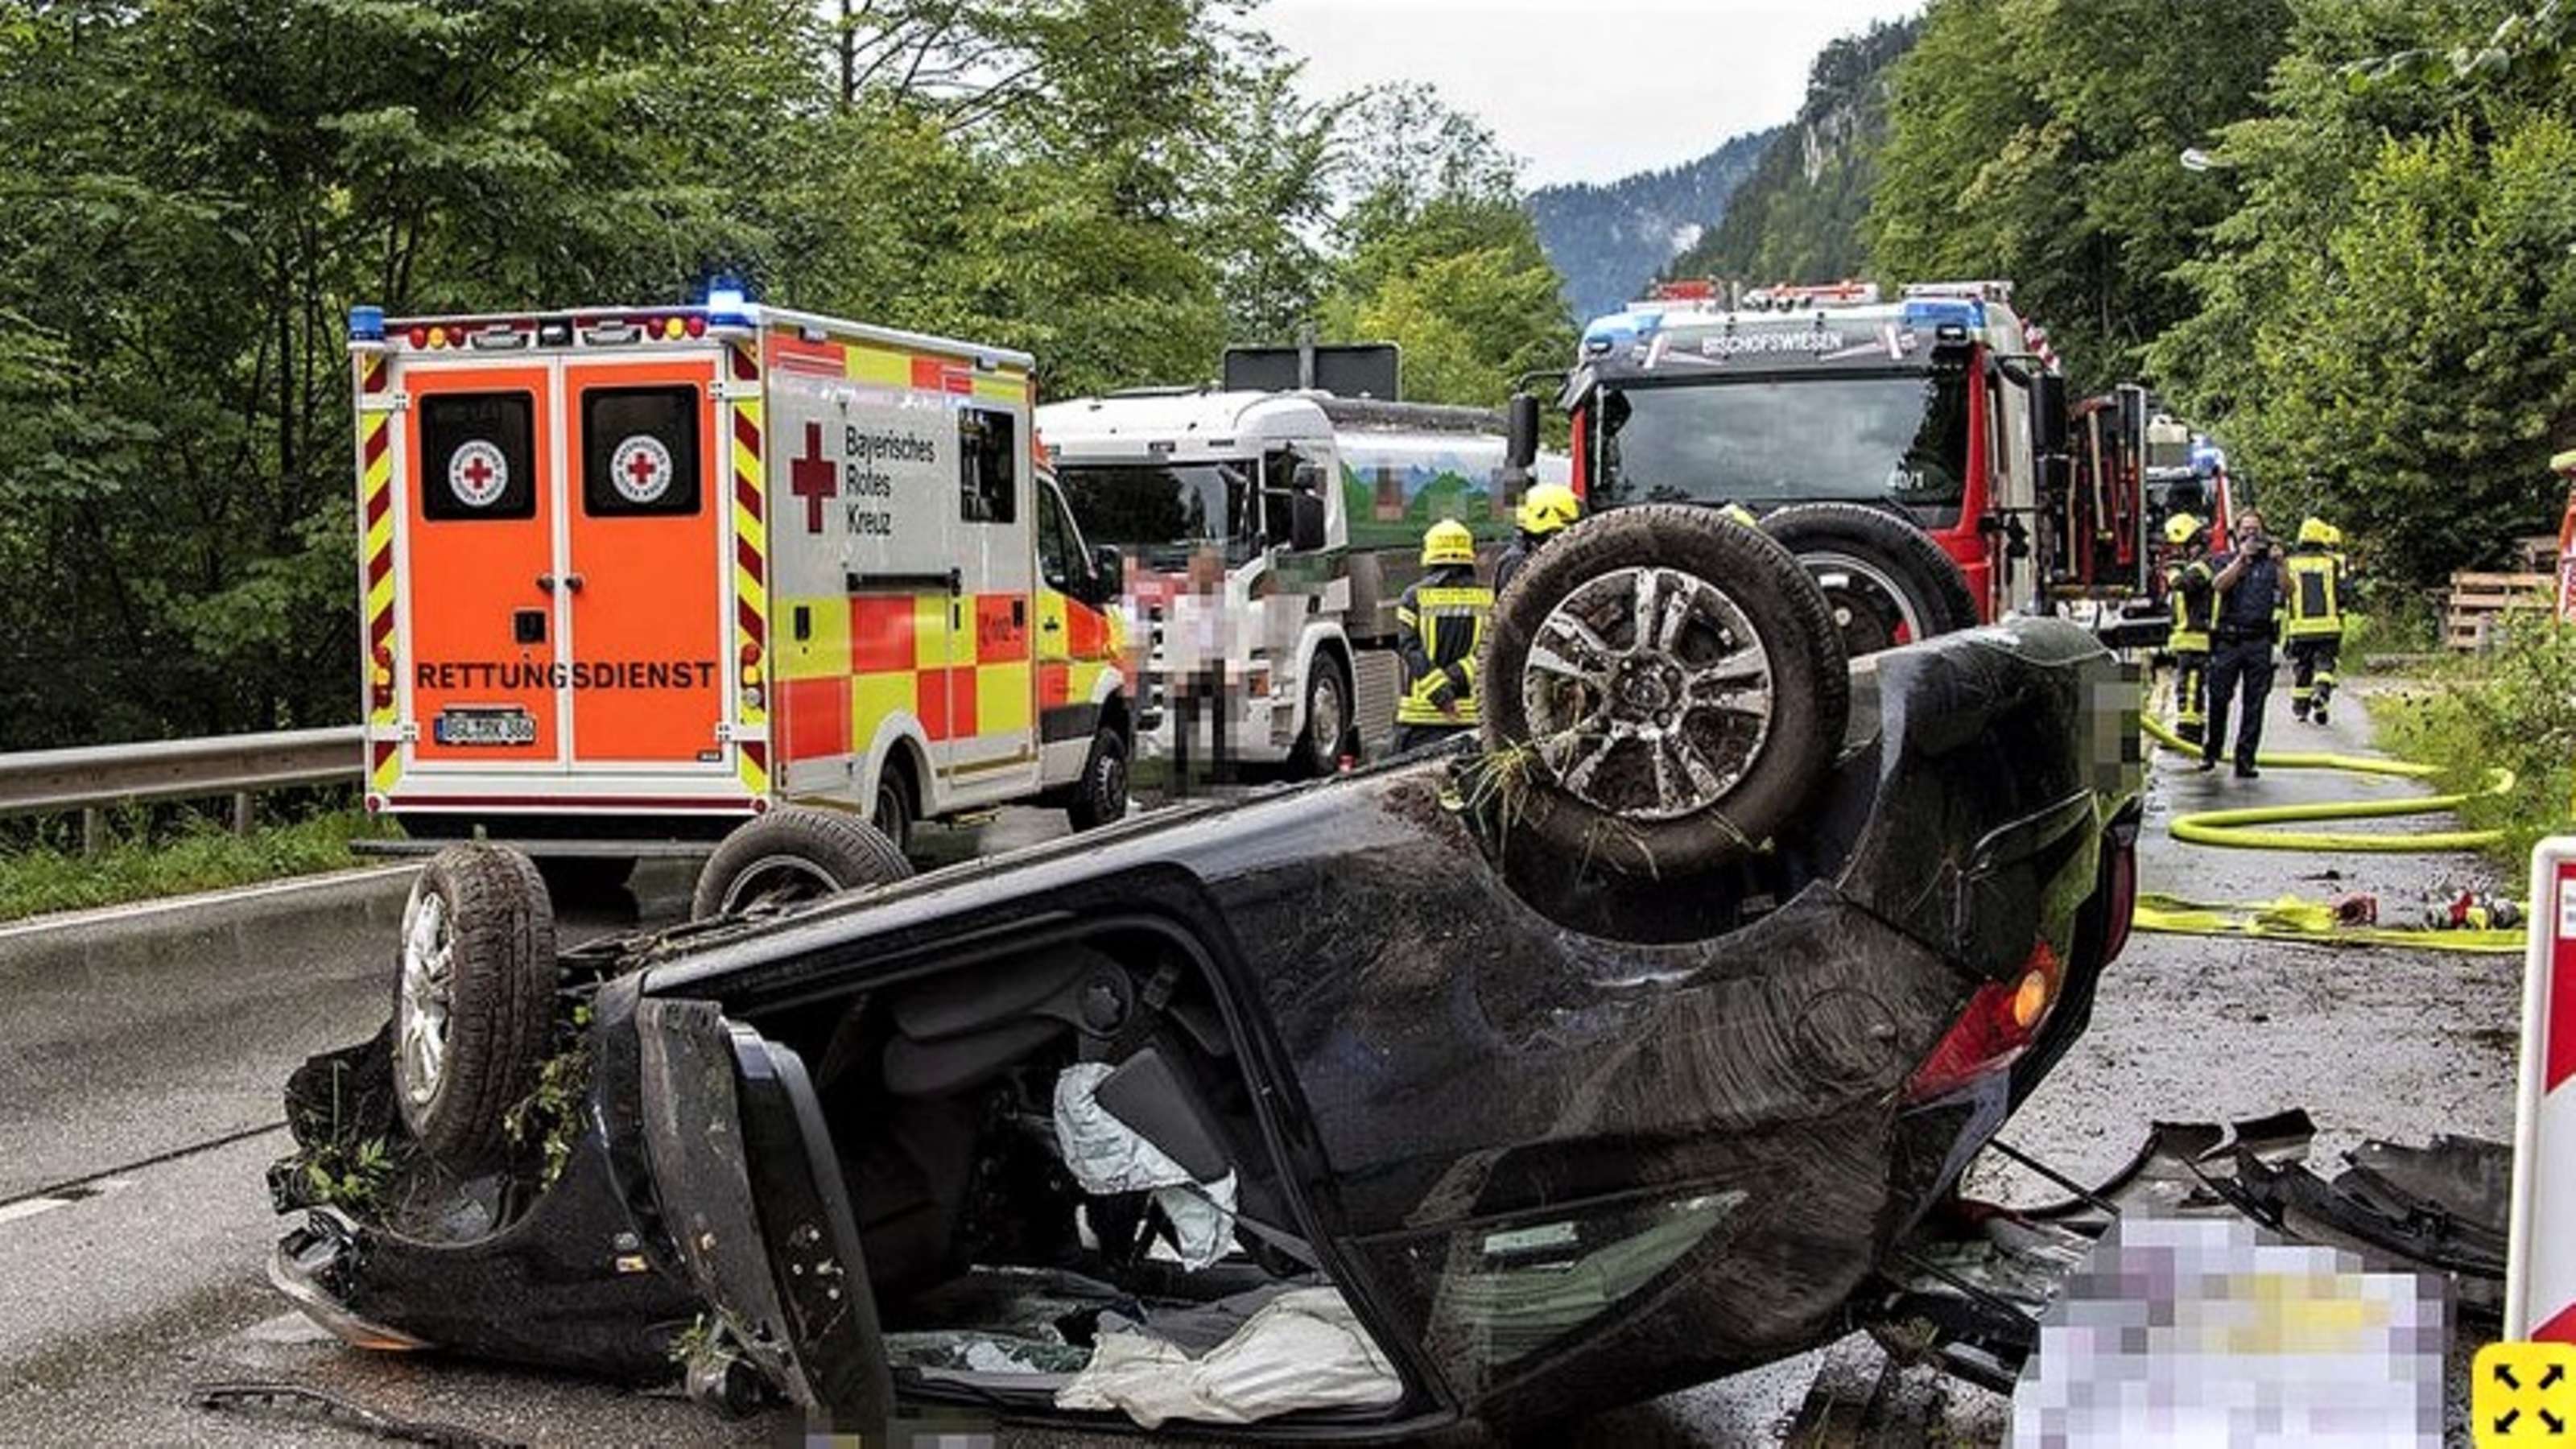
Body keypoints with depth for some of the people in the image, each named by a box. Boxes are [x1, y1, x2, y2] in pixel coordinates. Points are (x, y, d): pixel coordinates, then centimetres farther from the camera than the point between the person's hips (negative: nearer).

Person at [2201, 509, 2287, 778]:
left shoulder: (2270, 562, 11)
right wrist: (2242, 557, -16)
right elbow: (2219, 585, -10)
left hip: (2259, 642, 1)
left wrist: (2280, 563, -19)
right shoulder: (2225, 560, 10)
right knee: (2218, 698, 1)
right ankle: (2210, 752, 18)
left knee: (2255, 704, 0)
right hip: (2228, 639, -1)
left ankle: (2245, 760, 3)